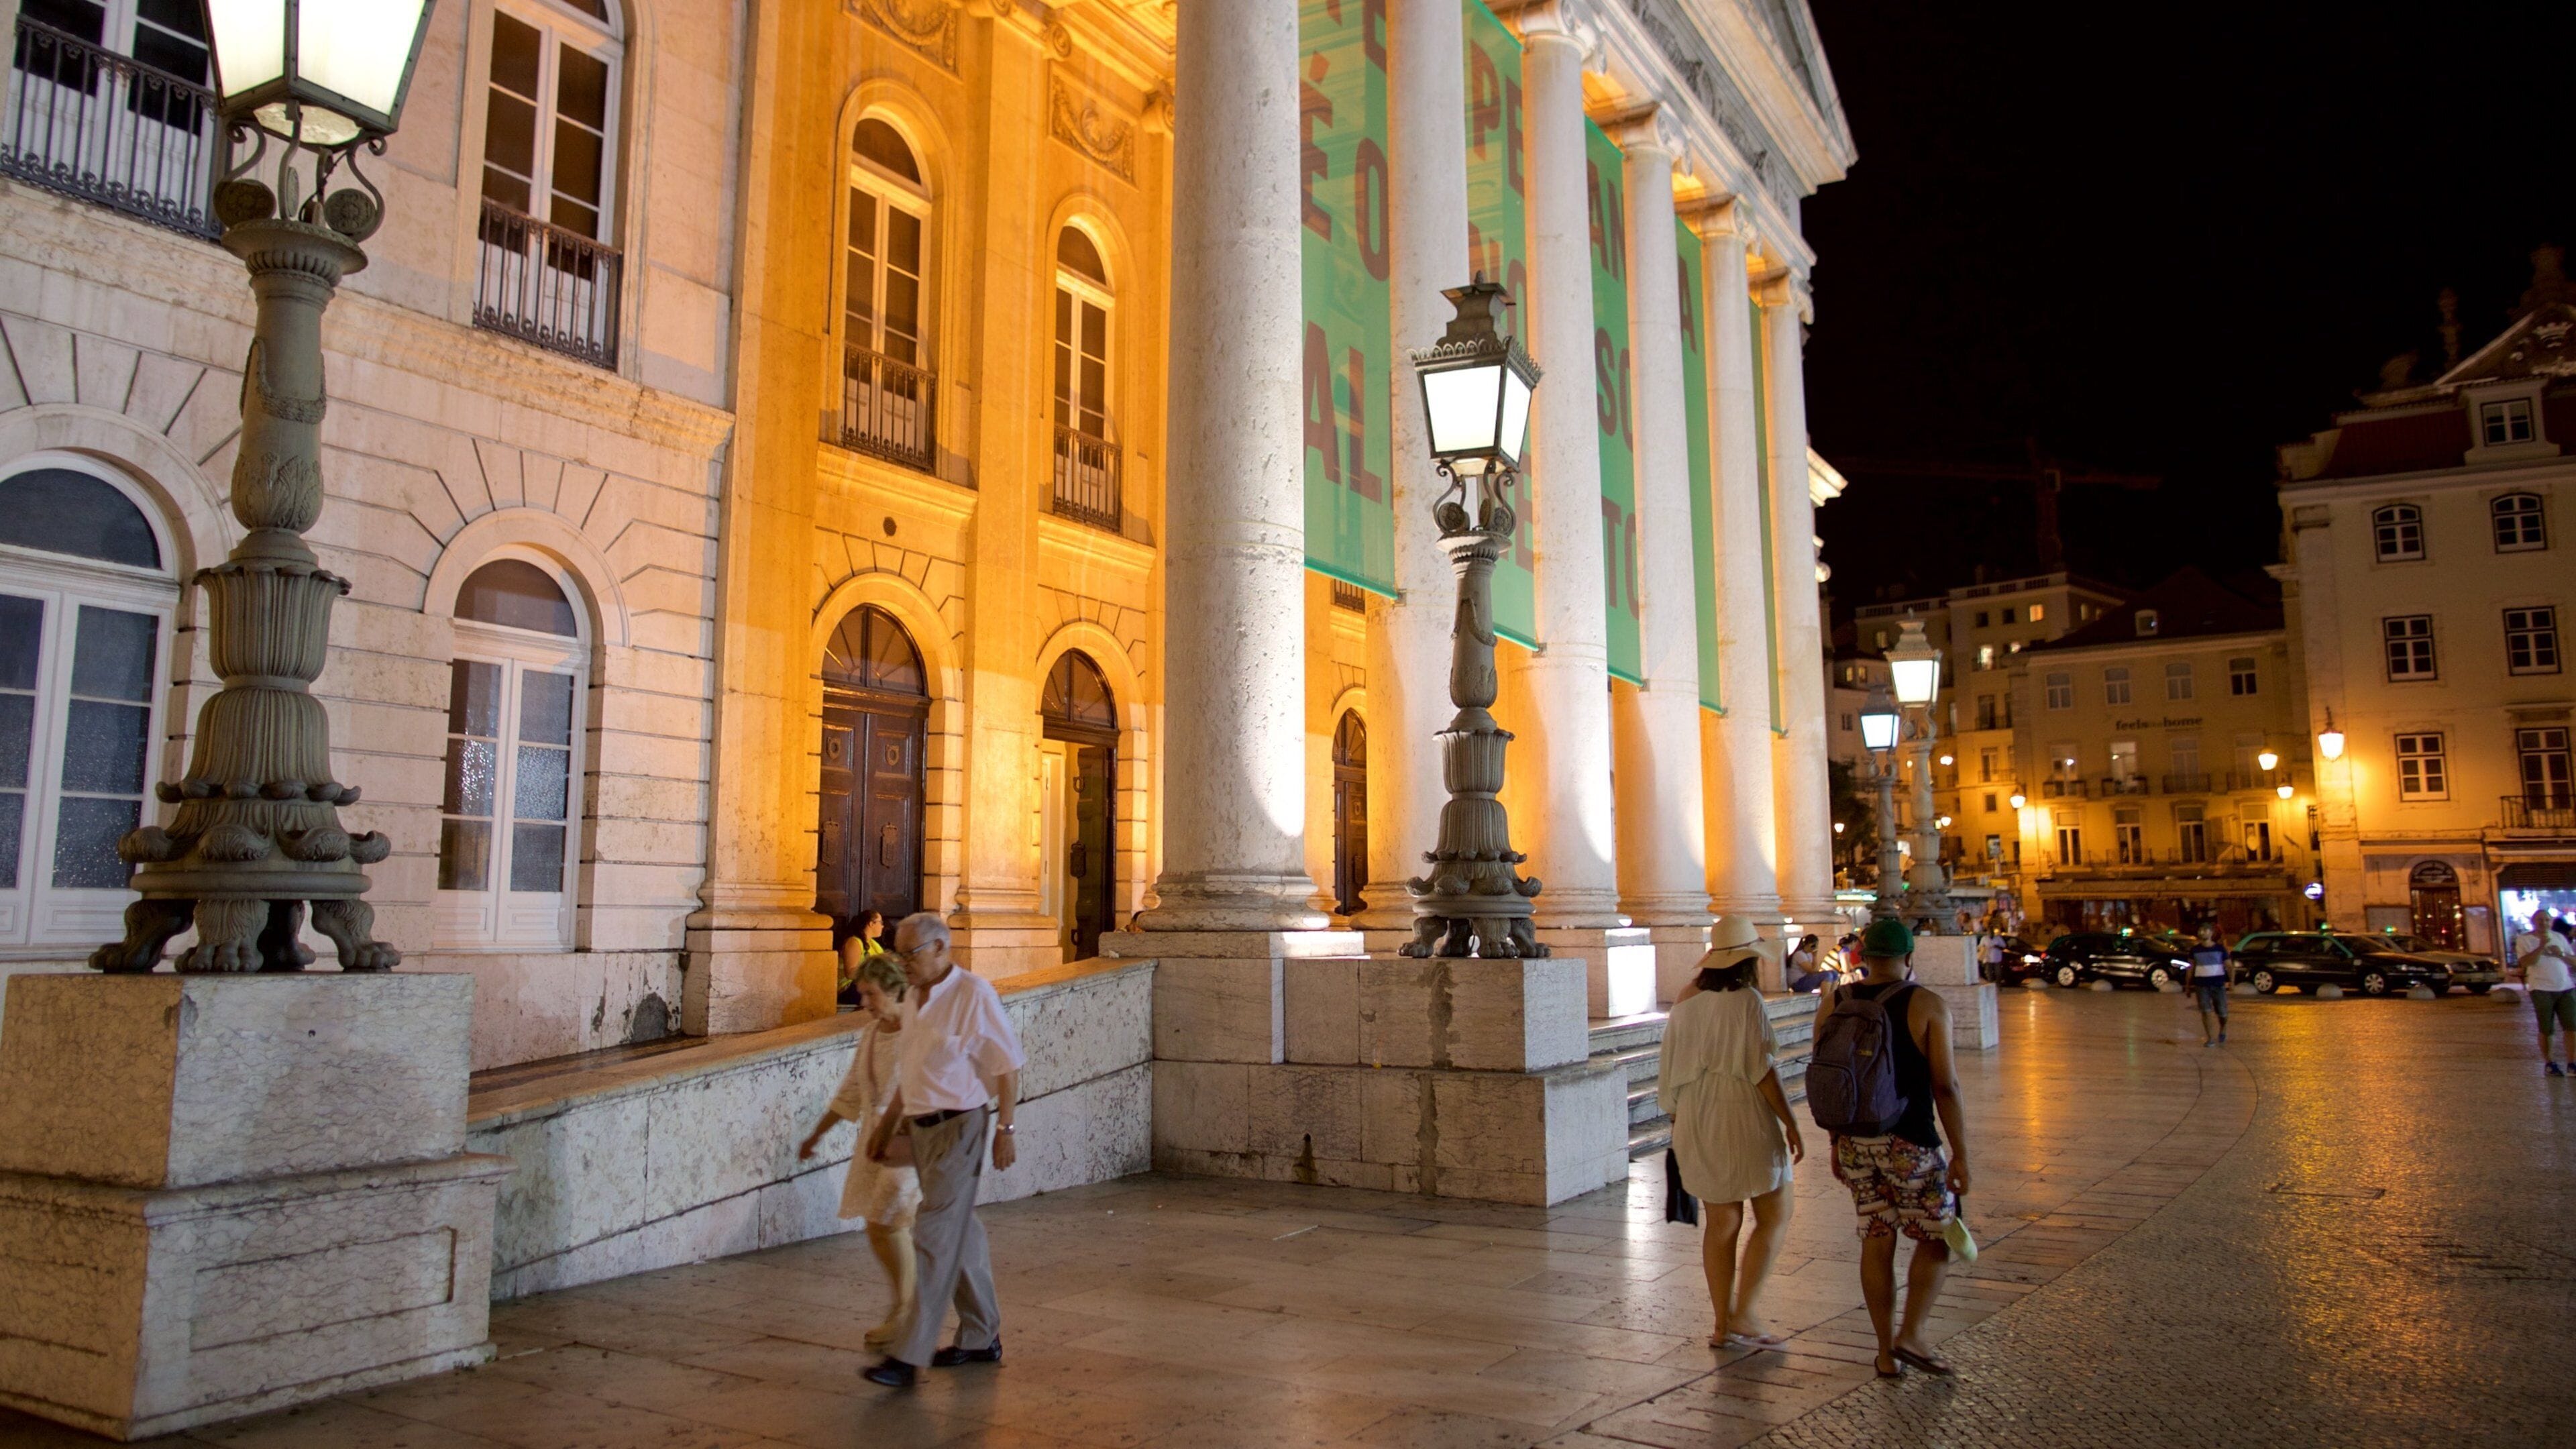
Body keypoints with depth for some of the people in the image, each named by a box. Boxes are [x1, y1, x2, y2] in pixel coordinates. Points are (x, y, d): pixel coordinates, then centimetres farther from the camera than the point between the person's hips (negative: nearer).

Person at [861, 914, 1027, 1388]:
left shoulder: (973, 994, -13)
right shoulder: (918, 999, 11)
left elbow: (1007, 1065, -13)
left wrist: (1006, 1128, -15)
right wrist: (887, 1125, 23)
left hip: (959, 1127, -8)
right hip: (923, 1129, 8)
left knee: (935, 1238, -8)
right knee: (960, 1233, 16)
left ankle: (909, 1356, -5)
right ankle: (982, 1337, 27)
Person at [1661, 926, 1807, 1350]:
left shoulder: (1685, 1003, 7)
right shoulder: (1746, 1001, -11)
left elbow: (1668, 1075, 11)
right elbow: (1762, 1070, -15)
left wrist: (1679, 1127, 20)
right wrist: (1791, 1124, -8)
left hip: (1697, 1125, 6)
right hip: (1744, 1119, -6)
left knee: (1721, 1223, 13)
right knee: (1775, 1216, 7)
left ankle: (1723, 1324, 15)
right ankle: (1744, 1315, 0)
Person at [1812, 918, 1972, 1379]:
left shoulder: (1832, 1004, 4)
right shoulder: (1928, 1007, -8)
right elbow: (1945, 1086, -12)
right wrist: (1961, 1155, -6)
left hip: (1854, 1141, 4)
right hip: (1908, 1141, -4)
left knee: (1876, 1242, 11)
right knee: (1937, 1233, 12)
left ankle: (1887, 1352, 17)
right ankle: (1911, 1334, 3)